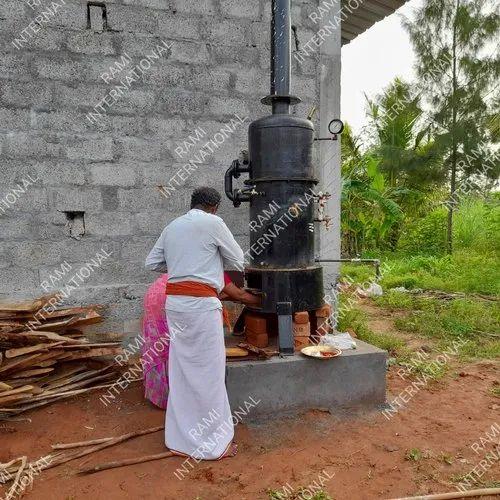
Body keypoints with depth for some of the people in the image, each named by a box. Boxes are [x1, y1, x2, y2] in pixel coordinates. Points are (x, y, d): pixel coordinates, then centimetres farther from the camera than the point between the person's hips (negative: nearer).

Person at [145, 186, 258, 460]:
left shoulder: (172, 226, 15)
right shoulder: (213, 222, -4)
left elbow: (152, 263, 18)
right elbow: (238, 261, 3)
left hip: (174, 301, 7)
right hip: (201, 302, -7)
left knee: (181, 369, 14)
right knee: (207, 372, 3)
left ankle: (180, 438, 26)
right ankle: (211, 443, 15)